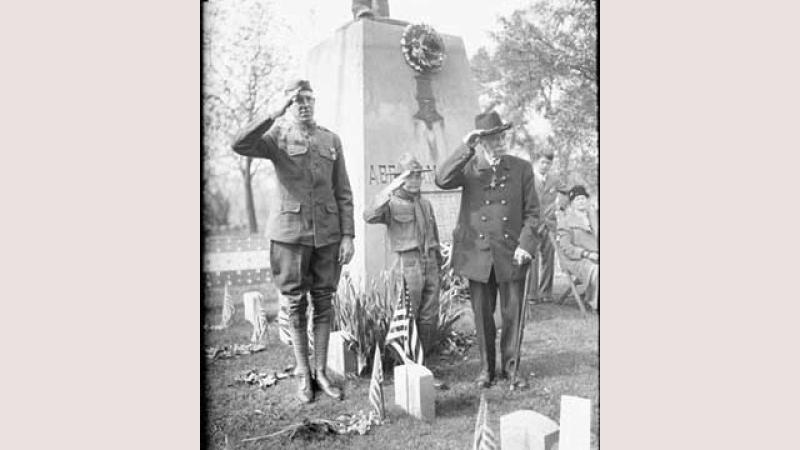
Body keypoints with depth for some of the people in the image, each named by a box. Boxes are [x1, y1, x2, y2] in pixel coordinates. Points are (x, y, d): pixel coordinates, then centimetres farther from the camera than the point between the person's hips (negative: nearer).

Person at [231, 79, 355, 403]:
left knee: (323, 303, 8)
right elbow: (239, 146, -21)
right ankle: (303, 374, 20)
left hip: (327, 234, 2)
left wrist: (348, 236, -1)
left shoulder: (331, 140, 7)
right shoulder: (277, 137, 0)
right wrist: (274, 114, -23)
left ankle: (321, 372, 21)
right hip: (291, 234, -2)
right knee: (296, 305, 6)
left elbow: (343, 193, 6)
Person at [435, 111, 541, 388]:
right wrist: (465, 148, -19)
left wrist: (525, 244, -7)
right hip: (478, 254, 0)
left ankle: (510, 366, 25)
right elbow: (442, 181, -17)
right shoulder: (468, 168, 3)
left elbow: (532, 212, 5)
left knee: (512, 313, 5)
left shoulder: (521, 168, 5)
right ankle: (486, 369, 25)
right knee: (482, 315, 9)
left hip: (511, 254, 0)